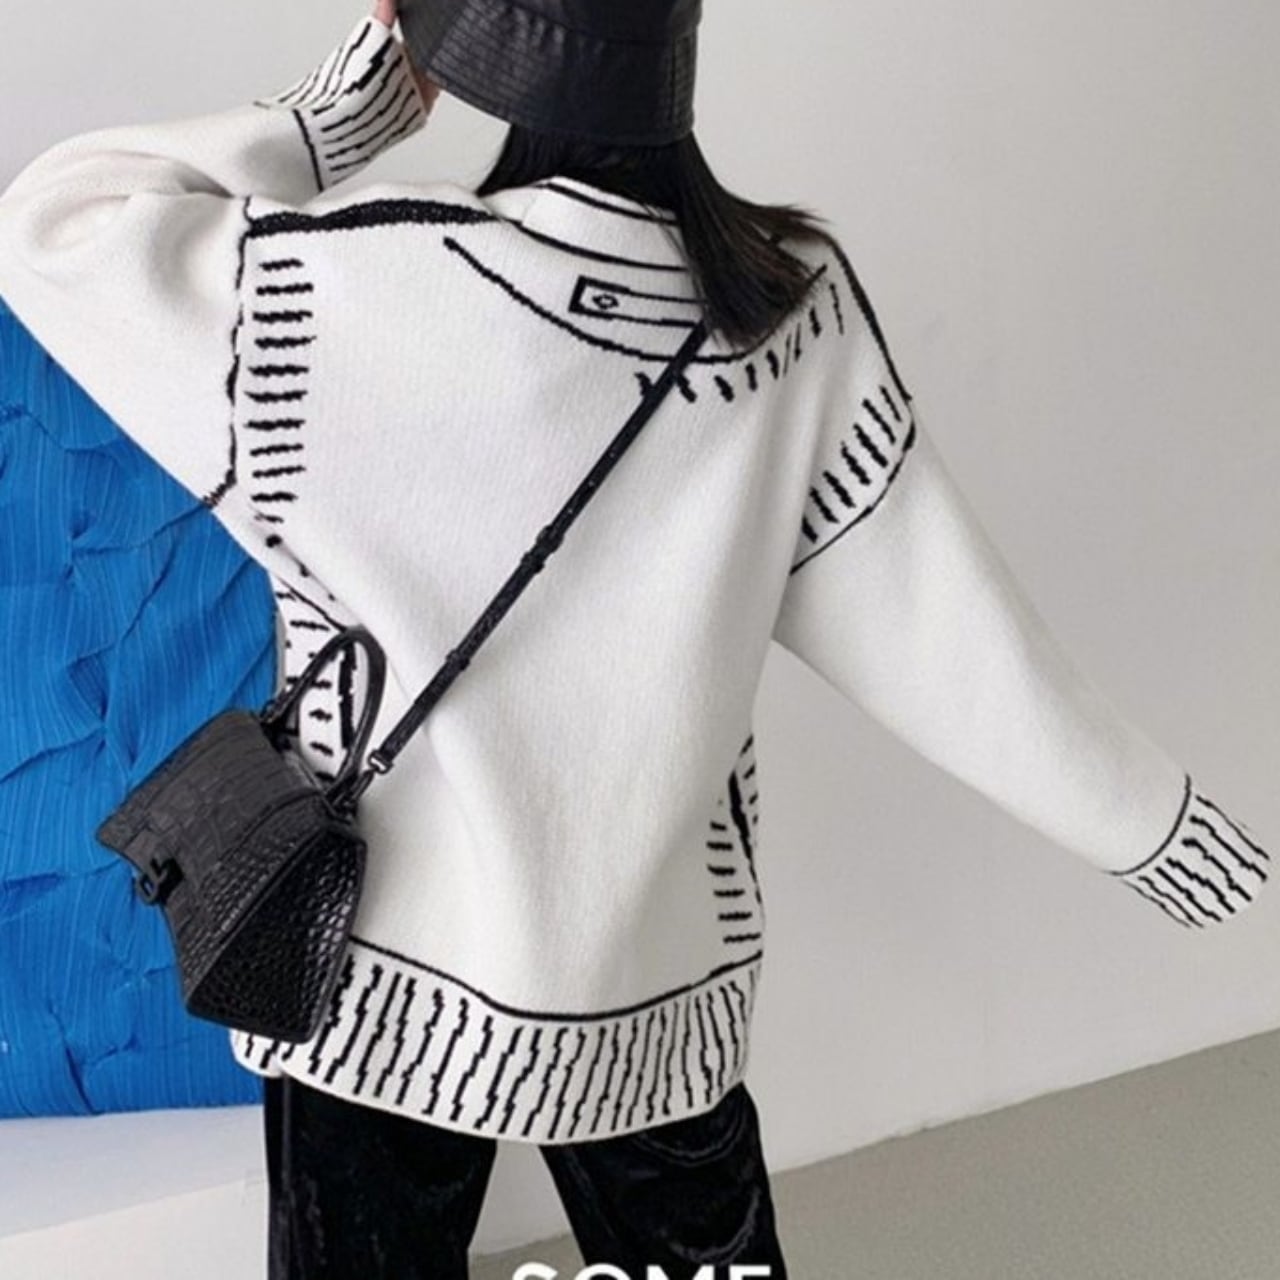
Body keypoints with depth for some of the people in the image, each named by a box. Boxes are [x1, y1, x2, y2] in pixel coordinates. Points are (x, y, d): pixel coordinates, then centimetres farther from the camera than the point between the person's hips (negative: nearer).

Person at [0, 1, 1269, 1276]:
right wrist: (1161, 825, 5)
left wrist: (336, 110, -7)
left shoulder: (335, 295, -24)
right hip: (669, 981, 3)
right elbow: (951, 642, -8)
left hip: (386, 993, -2)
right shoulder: (798, 311, -13)